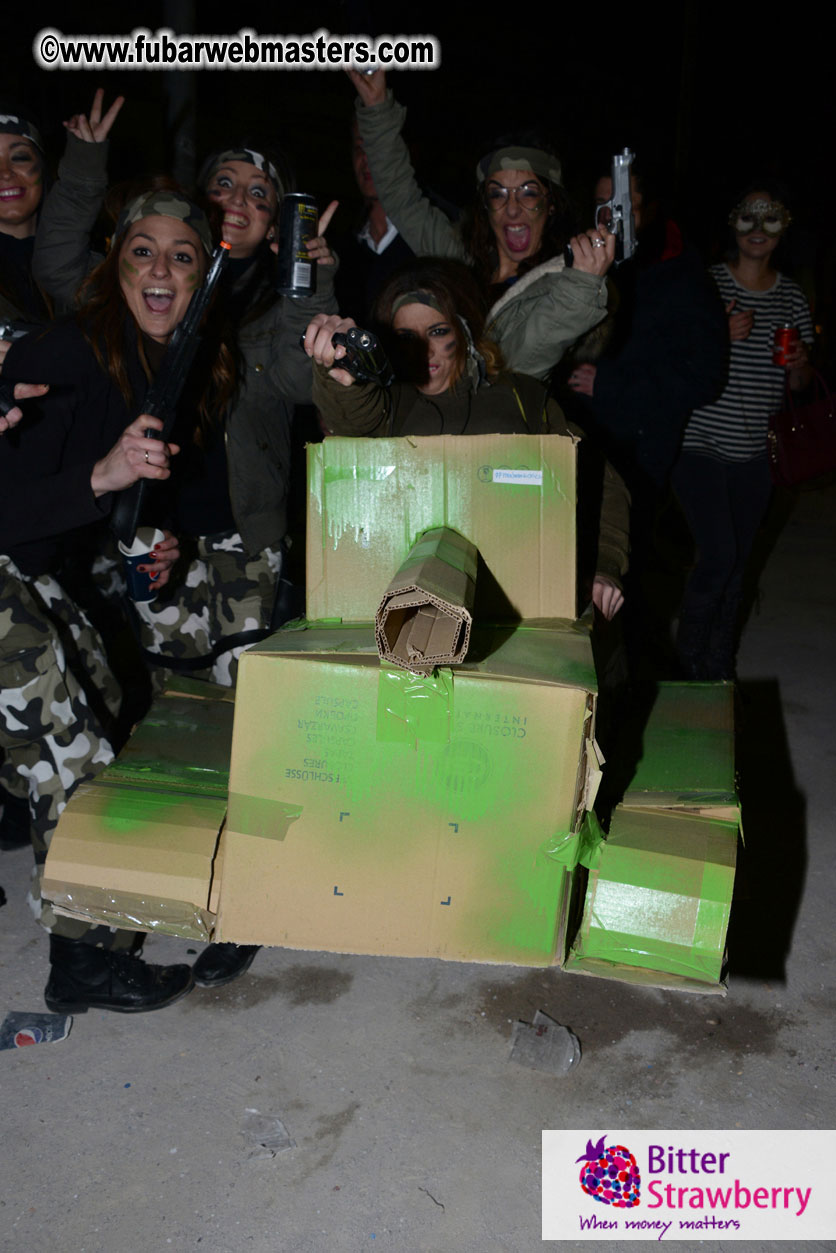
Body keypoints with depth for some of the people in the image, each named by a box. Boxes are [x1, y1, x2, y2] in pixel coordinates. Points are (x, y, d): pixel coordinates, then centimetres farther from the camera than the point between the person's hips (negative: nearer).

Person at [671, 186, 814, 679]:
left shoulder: (792, 297, 10)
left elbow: (798, 383, 16)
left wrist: (799, 366, -7)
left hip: (753, 453, 4)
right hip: (701, 445, -4)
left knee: (738, 564, 9)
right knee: (719, 555, -12)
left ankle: (720, 671, 24)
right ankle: (689, 657, 11)